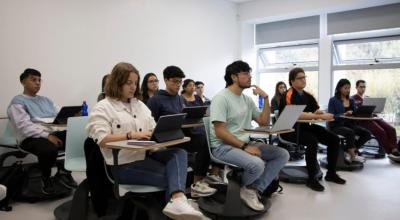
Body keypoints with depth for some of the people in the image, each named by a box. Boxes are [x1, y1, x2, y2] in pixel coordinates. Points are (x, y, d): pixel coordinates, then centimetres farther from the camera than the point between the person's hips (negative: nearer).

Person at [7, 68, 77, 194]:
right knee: (49, 149, -38)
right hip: (31, 138, -6)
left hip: (53, 134, 6)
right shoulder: (18, 102, 4)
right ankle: (46, 178, -6)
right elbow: (24, 126, -11)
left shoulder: (46, 100, 25)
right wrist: (47, 135, -23)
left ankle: (64, 171, -2)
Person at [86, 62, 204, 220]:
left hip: (146, 154, 6)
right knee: (170, 176, -24)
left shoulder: (139, 104, 21)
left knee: (179, 153, -26)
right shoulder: (102, 108, -1)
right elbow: (102, 140, -14)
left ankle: (177, 200, -45)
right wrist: (132, 135, -23)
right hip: (124, 163, -6)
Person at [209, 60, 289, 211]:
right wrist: (244, 147, -21)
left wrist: (266, 98, 5)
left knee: (283, 154, -6)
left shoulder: (247, 99, 12)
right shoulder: (221, 98, -11)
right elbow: (220, 132, -18)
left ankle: (254, 190, -9)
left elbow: (264, 122, 15)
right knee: (257, 164, -34)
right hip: (224, 147, -8)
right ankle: (245, 189, 1)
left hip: (245, 143, 8)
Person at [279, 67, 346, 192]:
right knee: (312, 140, -33)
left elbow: (317, 111, 7)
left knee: (334, 139, -2)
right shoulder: (288, 95, -14)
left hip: (304, 126, 8)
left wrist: (324, 115, -18)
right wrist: (321, 116, -27)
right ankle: (312, 178, -20)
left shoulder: (308, 96, 11)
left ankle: (331, 173, 13)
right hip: (289, 129, -8)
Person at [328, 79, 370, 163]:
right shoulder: (333, 100, -2)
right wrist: (344, 114, -24)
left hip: (349, 124, 6)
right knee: (350, 132, -35)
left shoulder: (351, 100, 17)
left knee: (367, 133, -17)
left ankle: (349, 151, -7)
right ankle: (353, 155, -16)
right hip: (336, 125, -6)